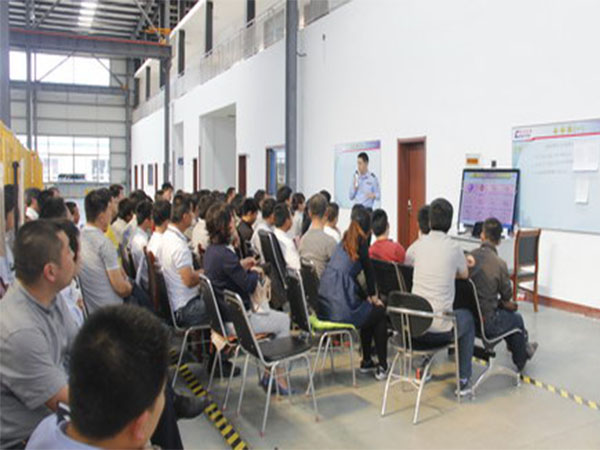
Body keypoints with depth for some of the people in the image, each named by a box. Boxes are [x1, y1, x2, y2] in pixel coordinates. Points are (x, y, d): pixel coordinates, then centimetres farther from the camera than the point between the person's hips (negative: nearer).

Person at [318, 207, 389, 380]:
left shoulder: (343, 242, 18)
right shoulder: (361, 243, -4)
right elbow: (368, 270, 2)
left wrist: (367, 297, 23)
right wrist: (372, 296, 17)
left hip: (324, 306, 8)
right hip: (341, 308, -7)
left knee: (369, 308, 29)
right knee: (380, 312, 17)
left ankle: (366, 362, 36)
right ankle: (382, 366, 19)